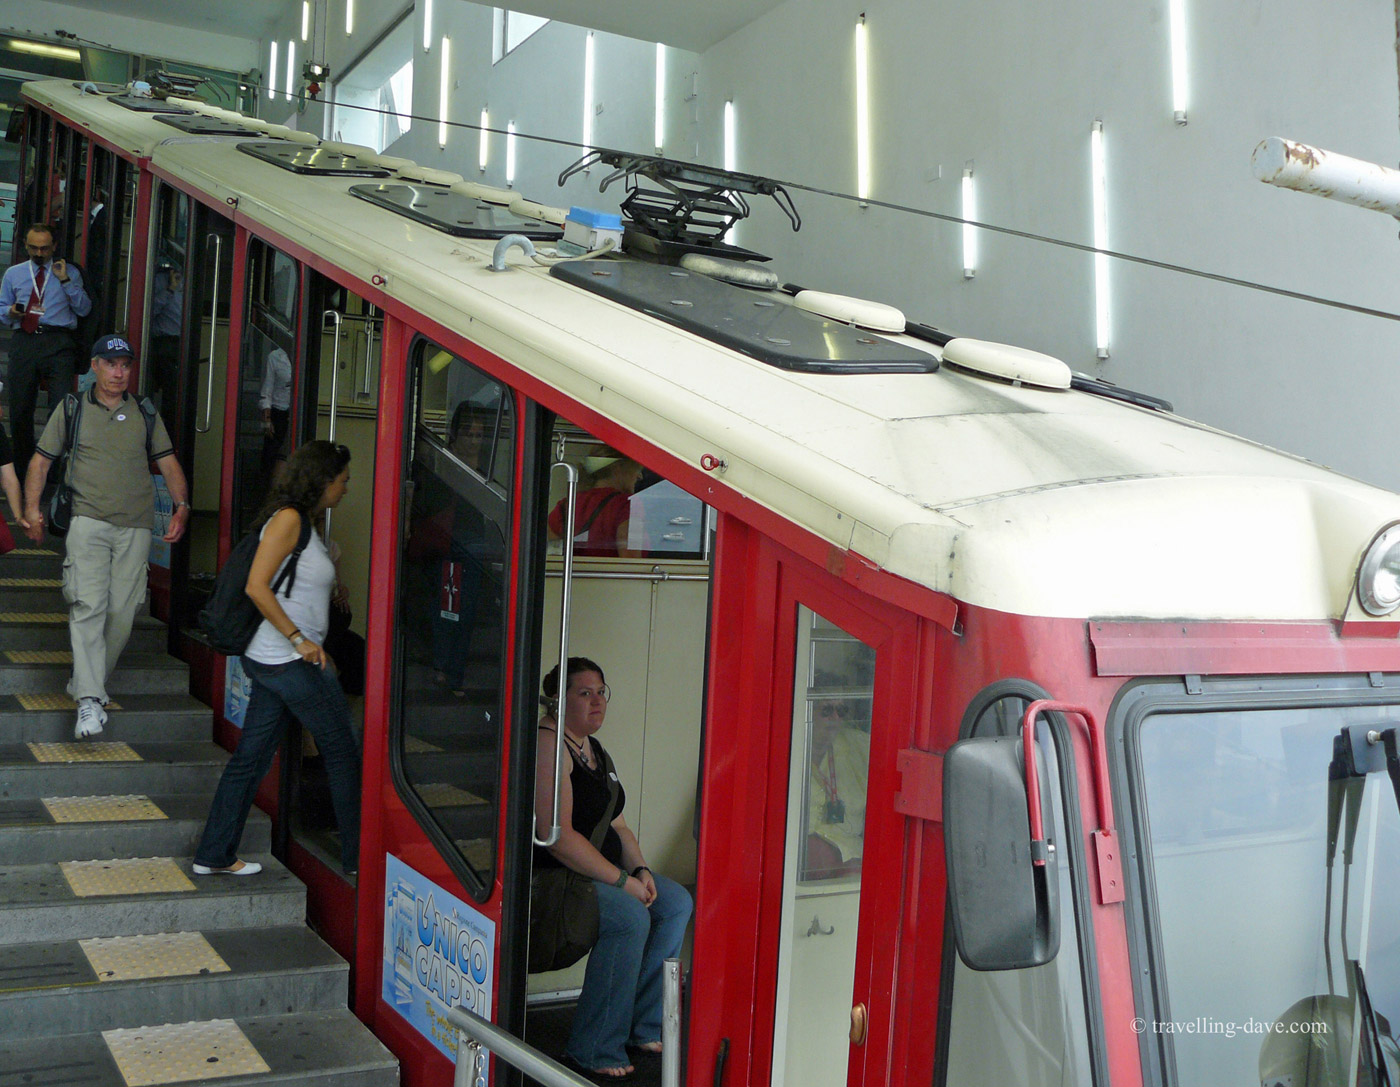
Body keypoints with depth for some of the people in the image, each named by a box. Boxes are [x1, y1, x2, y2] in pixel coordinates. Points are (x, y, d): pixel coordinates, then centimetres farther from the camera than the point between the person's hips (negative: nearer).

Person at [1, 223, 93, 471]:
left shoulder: (69, 272, 13)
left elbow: (84, 309, 3)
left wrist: (66, 281, -6)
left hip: (58, 341, -2)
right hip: (24, 340, 3)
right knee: (20, 407, 5)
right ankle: (23, 463, 19)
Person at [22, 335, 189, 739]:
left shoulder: (145, 414, 14)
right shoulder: (72, 410, 9)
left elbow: (168, 463, 12)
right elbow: (40, 461, 11)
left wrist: (182, 506, -4)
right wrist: (32, 511, 2)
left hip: (135, 526, 2)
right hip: (88, 520, -2)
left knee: (122, 612, -1)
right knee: (88, 606, -15)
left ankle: (88, 684, 17)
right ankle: (89, 701, -20)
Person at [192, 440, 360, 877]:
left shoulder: (305, 525, 16)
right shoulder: (288, 518, -13)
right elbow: (257, 586, -19)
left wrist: (316, 649, 17)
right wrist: (299, 639, -19)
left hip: (271, 660, 9)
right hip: (288, 659, -9)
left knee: (251, 758, 12)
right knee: (341, 751, 1)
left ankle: (213, 855, 19)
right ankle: (357, 857, 10)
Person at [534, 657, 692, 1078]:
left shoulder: (596, 751, 16)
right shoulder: (548, 745, -16)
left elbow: (617, 826, 19)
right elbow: (558, 837, -23)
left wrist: (640, 870, 0)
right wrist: (622, 881, -20)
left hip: (598, 870, 10)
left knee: (676, 902, -1)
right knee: (630, 917, -28)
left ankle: (643, 1028, 6)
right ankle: (593, 1051, -17)